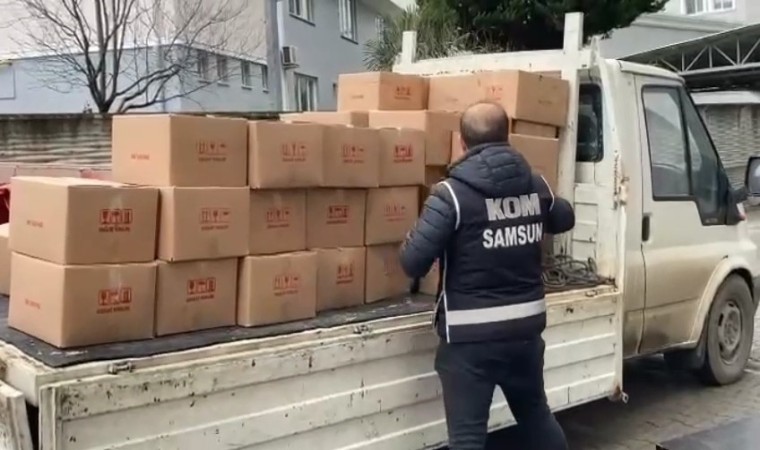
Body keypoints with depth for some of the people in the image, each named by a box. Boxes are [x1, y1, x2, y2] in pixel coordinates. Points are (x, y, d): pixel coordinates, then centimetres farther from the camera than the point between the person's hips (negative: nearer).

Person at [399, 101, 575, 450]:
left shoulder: (452, 193, -15)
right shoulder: (536, 185, 2)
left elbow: (413, 262, -19)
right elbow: (565, 219, 24)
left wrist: (412, 237, 3)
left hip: (471, 334, -6)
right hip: (526, 326, 6)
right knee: (536, 413, 26)